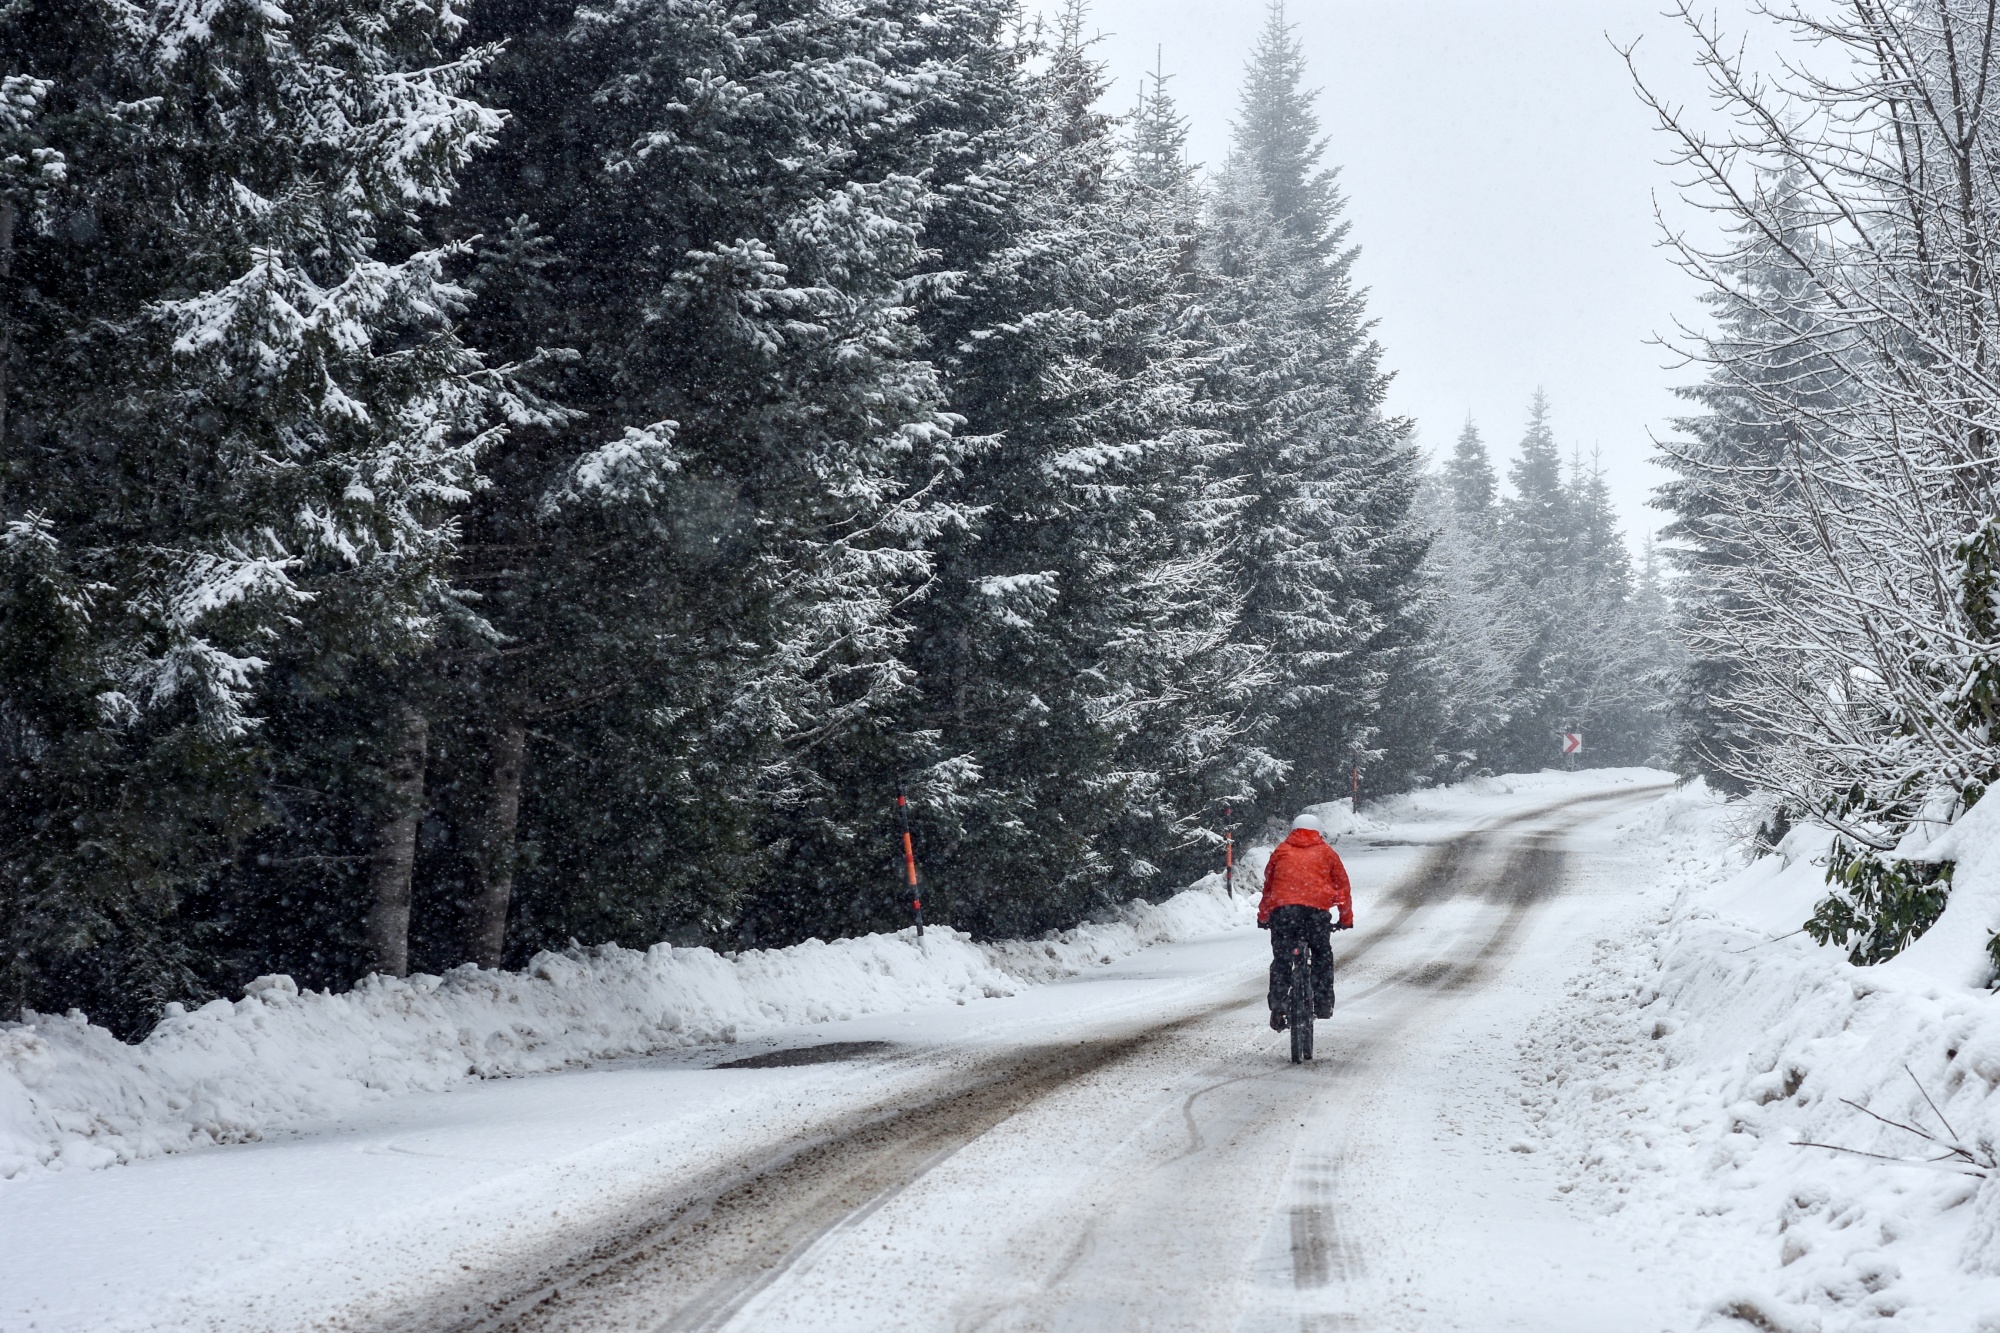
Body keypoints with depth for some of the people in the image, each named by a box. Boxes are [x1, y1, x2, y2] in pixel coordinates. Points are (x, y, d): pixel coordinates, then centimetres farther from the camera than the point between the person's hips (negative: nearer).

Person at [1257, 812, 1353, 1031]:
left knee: (1281, 959, 7)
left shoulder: (1281, 851, 23)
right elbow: (1342, 887, 25)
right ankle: (1323, 1003, 9)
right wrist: (1346, 918, 36)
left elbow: (1268, 885, 29)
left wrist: (1263, 916, 40)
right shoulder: (1326, 853, 21)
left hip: (1282, 908, 1)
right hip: (1316, 910, -1)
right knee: (1322, 955, 16)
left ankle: (1277, 1003, -9)